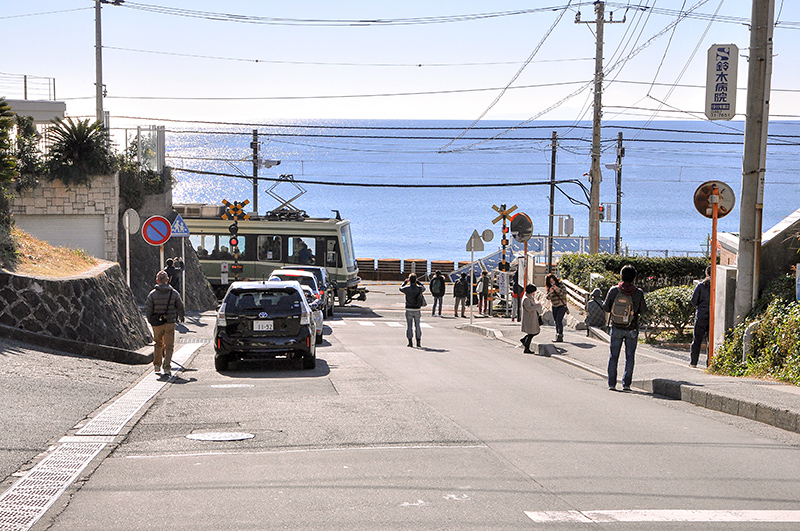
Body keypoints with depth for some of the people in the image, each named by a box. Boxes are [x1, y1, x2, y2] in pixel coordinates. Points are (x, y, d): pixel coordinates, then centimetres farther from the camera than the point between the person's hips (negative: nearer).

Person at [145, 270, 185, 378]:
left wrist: (150, 320, 12)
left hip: (157, 324, 1)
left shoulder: (152, 294, -4)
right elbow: (180, 307, 9)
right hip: (170, 323, -1)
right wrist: (181, 317, 28)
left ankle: (157, 365, 23)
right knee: (169, 346, 3)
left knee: (158, 344, 20)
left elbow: (148, 309, -4)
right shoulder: (174, 293, -1)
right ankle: (167, 368, -8)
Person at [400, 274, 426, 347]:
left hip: (409, 309, -2)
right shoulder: (419, 288, -5)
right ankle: (418, 342, 10)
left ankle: (410, 342, 1)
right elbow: (424, 288, 20)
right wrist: (418, 282, 25)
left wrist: (405, 282, 27)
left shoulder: (407, 288, -10)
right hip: (417, 309, 2)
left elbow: (401, 288, 14)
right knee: (417, 325, 10)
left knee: (409, 326, 4)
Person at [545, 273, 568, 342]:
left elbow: (564, 293, -15)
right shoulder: (549, 288, 6)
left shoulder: (560, 285, -5)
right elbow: (548, 298, 0)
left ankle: (560, 337, -16)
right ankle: (557, 336, 14)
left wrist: (557, 289, -27)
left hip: (562, 305, -5)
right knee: (556, 322, 6)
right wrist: (550, 292, -19)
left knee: (559, 320, -15)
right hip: (554, 306, 5)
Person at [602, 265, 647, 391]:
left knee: (614, 355, 9)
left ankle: (611, 383, 8)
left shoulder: (614, 290, -9)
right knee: (629, 356, 9)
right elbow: (643, 310, -4)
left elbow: (606, 307, -4)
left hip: (616, 328, 1)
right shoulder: (638, 293, -11)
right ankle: (626, 384, 7)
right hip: (632, 329, -1)